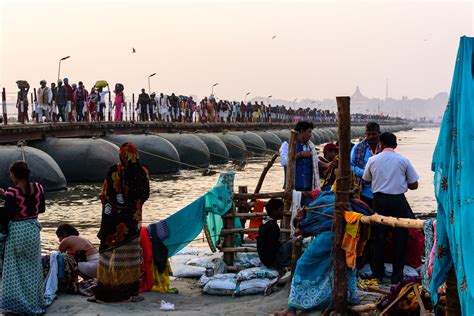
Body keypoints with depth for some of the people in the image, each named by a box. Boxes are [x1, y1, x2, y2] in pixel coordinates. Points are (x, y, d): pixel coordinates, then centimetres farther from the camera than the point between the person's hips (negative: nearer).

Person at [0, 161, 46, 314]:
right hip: (33, 229, 5)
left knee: (15, 269, 7)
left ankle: (15, 304, 11)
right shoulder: (38, 188, -3)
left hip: (16, 231, -5)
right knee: (32, 268, 15)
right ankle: (34, 303, 22)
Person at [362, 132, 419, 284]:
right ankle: (397, 276, 9)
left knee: (379, 237, 11)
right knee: (400, 238, 7)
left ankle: (377, 273, 19)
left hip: (379, 199, 2)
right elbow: (414, 185, 3)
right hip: (398, 200, -1)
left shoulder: (373, 160, 3)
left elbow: (366, 179, 17)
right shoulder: (403, 160, 0)